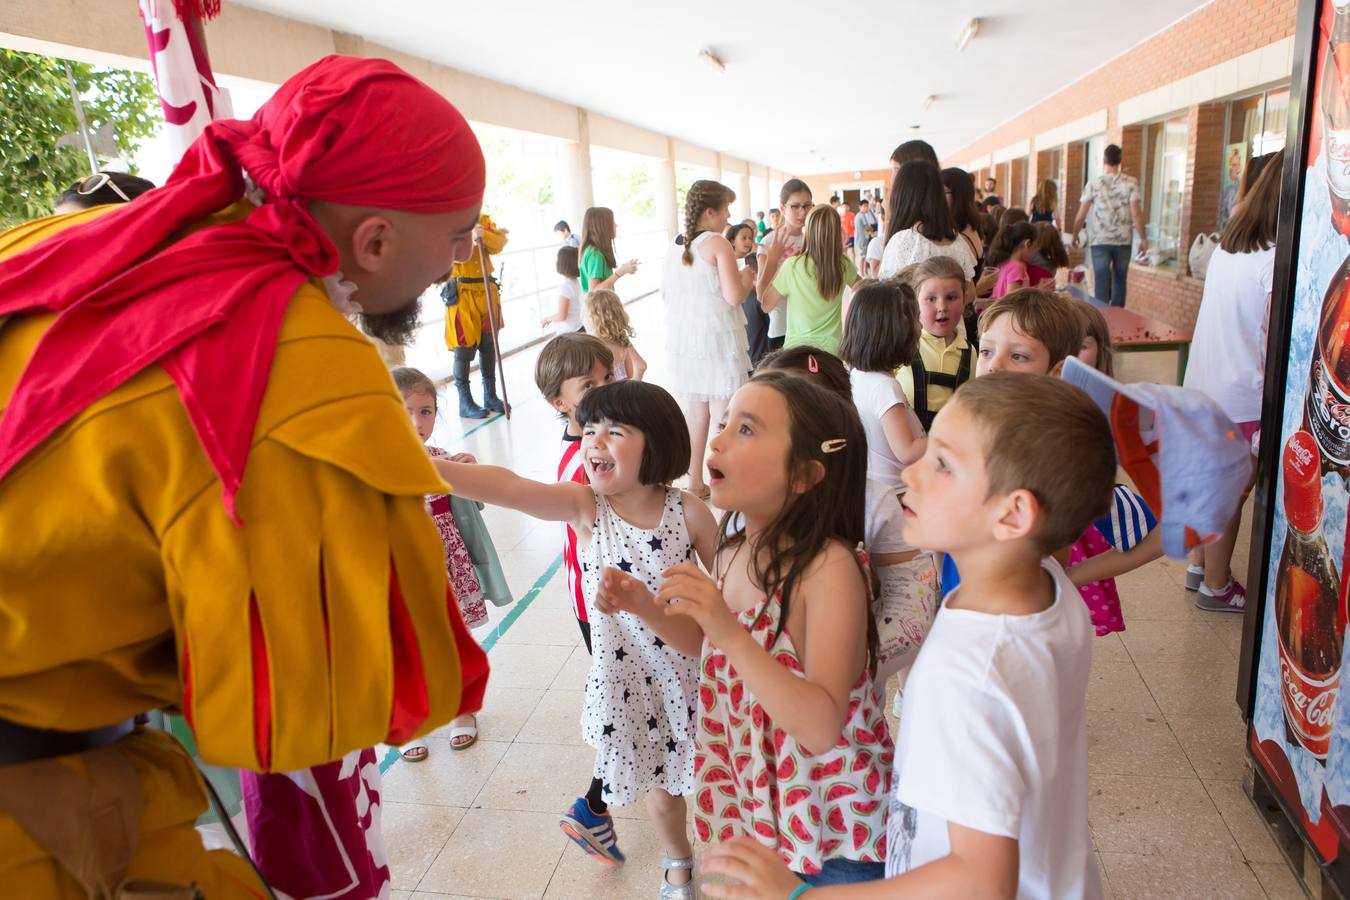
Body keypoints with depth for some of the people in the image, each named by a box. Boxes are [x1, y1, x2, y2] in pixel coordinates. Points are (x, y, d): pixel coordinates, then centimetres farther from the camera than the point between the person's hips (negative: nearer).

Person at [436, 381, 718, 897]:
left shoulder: (689, 512, -15)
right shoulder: (584, 506, -16)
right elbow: (505, 487, -32)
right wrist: (419, 464, -43)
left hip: (692, 668, 0)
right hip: (624, 676, 1)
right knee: (658, 784, 19)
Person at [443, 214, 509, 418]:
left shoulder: (484, 221, 10)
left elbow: (499, 242, -4)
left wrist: (484, 235, -23)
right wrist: (470, 237, -28)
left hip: (487, 291, 5)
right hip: (461, 295, -4)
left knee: (489, 346, 10)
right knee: (464, 349, -3)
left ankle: (490, 396, 22)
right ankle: (465, 403, 6)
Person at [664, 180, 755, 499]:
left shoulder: (675, 247, 9)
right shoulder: (719, 244, -12)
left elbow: (666, 291, 18)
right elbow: (734, 296, -17)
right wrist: (747, 278, 3)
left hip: (683, 338, 7)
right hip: (717, 340, -7)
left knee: (695, 410, 16)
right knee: (722, 415, 0)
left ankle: (695, 482, 25)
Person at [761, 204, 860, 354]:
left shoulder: (792, 266, -14)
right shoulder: (844, 264, -4)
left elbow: (766, 305, -2)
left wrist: (772, 260, 3)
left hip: (798, 348, -3)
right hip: (832, 348, 3)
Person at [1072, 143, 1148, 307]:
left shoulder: (1094, 184, -3)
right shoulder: (1131, 183, -2)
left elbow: (1081, 216, -1)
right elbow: (1136, 214, -6)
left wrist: (1075, 235, 15)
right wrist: (1143, 239, 3)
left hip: (1099, 241, -1)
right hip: (1123, 241, 1)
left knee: (1101, 282, 2)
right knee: (1119, 282, 14)